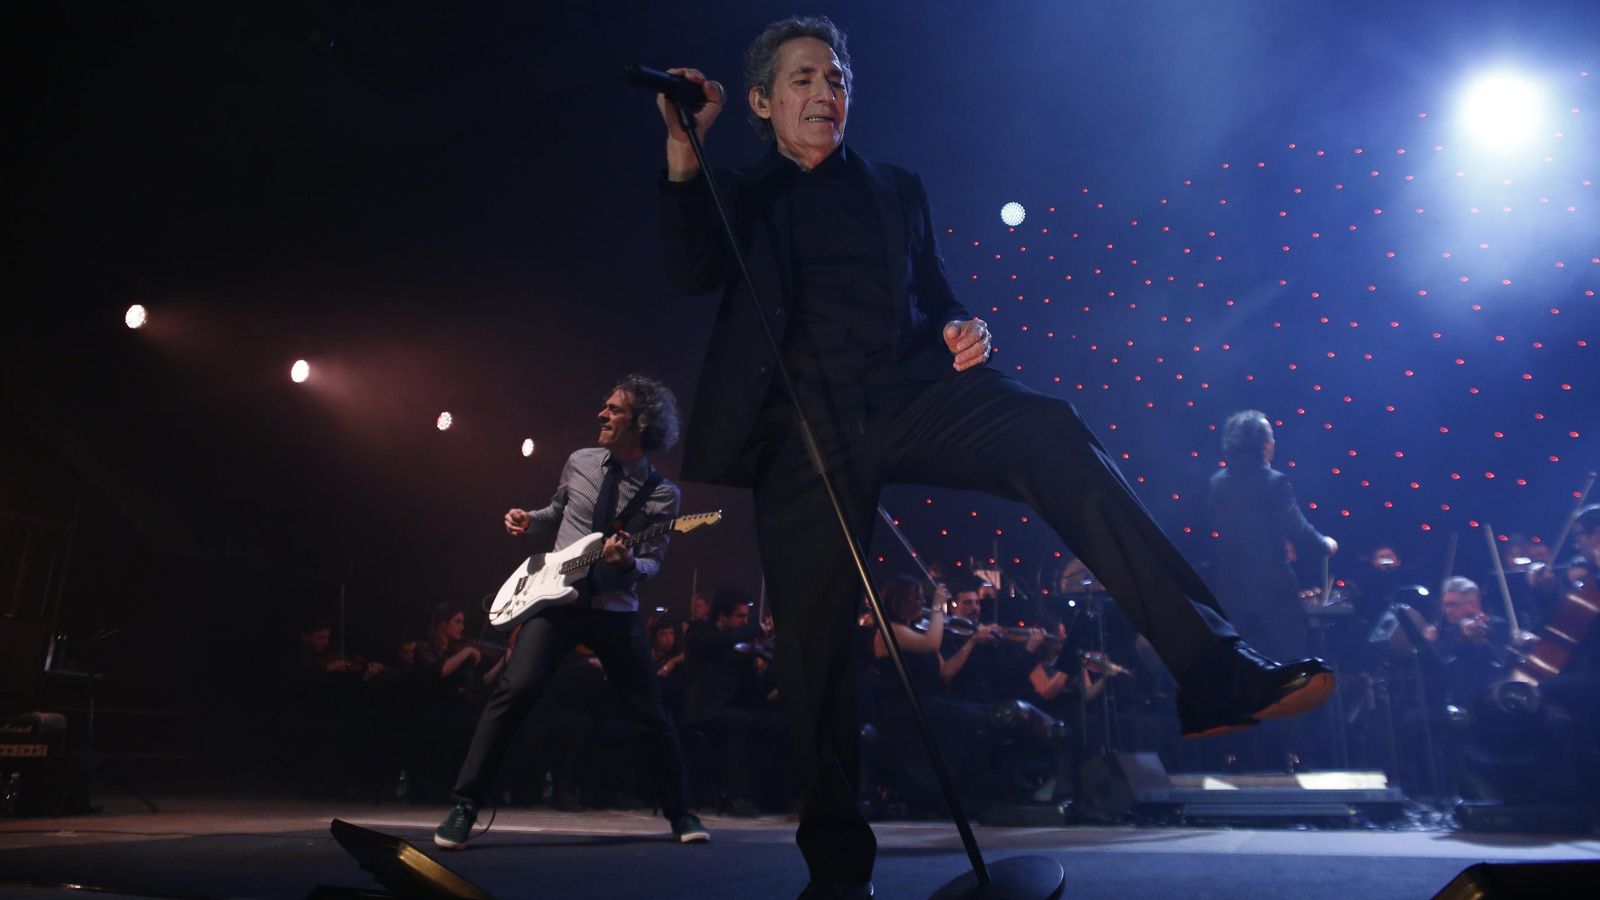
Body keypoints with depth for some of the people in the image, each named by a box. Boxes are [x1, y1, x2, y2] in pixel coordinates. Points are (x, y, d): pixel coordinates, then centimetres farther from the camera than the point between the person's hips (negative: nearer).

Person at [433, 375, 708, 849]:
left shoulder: (662, 494, -4)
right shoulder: (579, 462, 5)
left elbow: (652, 565, -5)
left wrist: (628, 563, -27)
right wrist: (528, 520, 1)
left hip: (615, 611, -1)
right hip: (556, 597, 2)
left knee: (651, 713, 0)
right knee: (514, 690, -17)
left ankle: (680, 813, 20)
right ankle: (464, 808, -5)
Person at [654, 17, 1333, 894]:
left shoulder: (897, 189, 24)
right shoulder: (740, 197, 19)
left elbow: (935, 301, 20)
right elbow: (692, 274, 0)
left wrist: (961, 333, -3)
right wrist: (684, 149, -11)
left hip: (906, 395, 1)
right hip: (805, 426, -1)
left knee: (1050, 432, -27)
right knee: (811, 639, -5)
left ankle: (1213, 665, -29)